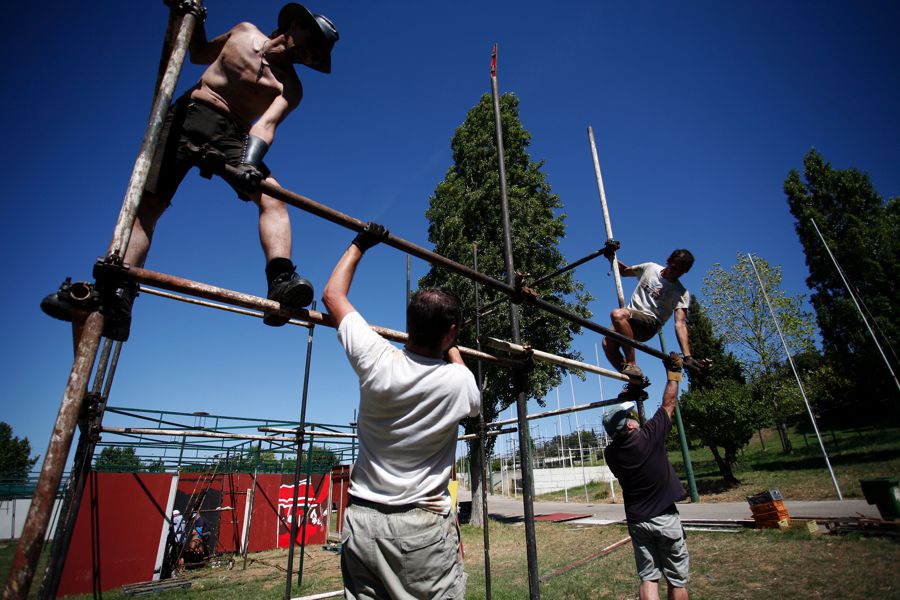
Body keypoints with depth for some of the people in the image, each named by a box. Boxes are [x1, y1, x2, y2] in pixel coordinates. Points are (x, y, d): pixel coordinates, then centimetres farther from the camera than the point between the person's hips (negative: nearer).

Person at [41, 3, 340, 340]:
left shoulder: (289, 87, 0)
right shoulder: (244, 31, 13)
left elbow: (266, 125, -18)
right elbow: (199, 54, 28)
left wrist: (250, 160, -36)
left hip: (232, 135, -3)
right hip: (187, 114, 3)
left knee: (271, 196, -32)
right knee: (146, 202, -11)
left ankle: (281, 282, -47)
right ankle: (119, 294, -16)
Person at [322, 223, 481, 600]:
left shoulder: (376, 361, -14)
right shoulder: (458, 381, -15)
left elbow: (332, 295, 2)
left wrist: (359, 245, 13)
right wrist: (452, 350, 25)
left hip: (362, 520, 3)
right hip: (423, 526, -2)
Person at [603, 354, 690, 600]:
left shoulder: (610, 453, -8)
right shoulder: (648, 435, -19)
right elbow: (669, 403, -6)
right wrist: (674, 372, 7)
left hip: (637, 521, 3)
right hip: (665, 518, -3)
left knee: (648, 579, 10)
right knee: (677, 580, 12)